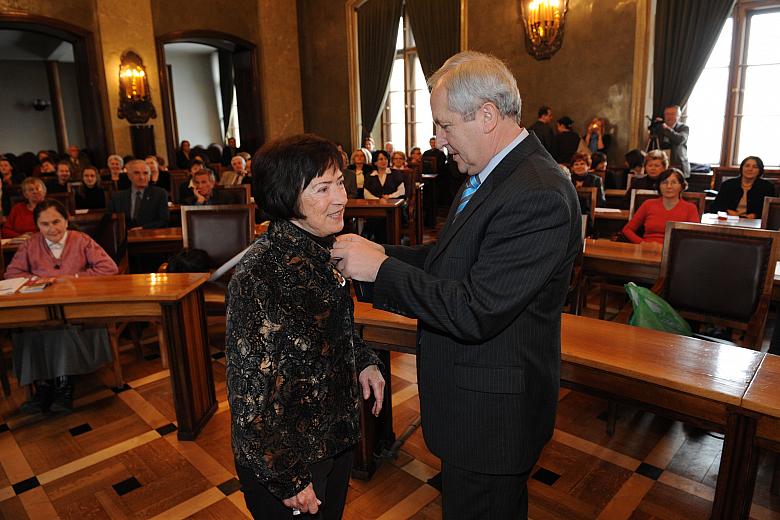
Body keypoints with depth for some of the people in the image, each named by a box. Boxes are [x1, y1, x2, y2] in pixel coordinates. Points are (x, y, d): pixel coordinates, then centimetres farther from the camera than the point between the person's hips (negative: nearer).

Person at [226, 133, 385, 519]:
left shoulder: (324, 250, -3)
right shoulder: (259, 275, -28)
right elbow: (250, 389, -23)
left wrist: (364, 361, -3)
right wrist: (287, 479, -16)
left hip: (337, 439, 7)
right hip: (287, 460, -7)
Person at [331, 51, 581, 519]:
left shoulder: (538, 195, -28)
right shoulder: (492, 173, 4)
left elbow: (474, 313, -30)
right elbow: (455, 257, 9)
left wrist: (380, 268, -23)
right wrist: (383, 252, -4)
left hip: (490, 411, -9)